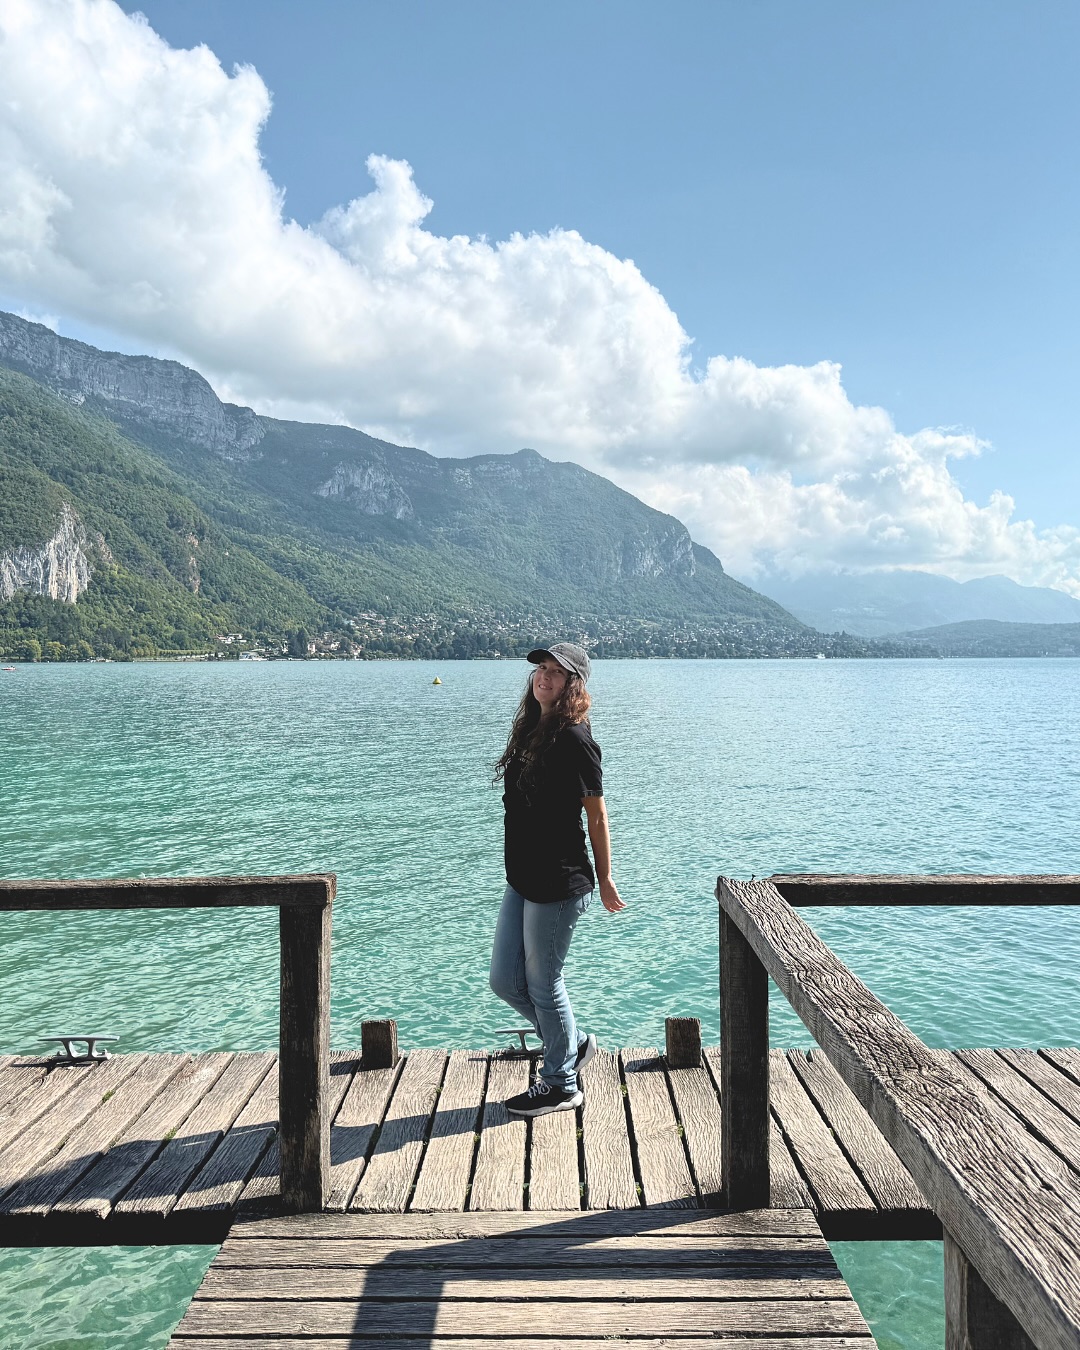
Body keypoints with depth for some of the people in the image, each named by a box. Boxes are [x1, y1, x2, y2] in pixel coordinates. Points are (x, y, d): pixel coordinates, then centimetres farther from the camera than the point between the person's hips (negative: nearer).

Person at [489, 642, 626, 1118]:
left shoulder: (574, 740, -16)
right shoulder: (530, 730, 9)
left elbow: (596, 815, -11)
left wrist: (605, 881, -5)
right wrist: (520, 872, 19)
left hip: (559, 884, -9)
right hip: (522, 880, 9)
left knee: (543, 984, 6)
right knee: (504, 980, 15)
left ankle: (560, 1084, 27)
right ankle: (574, 1043, 36)